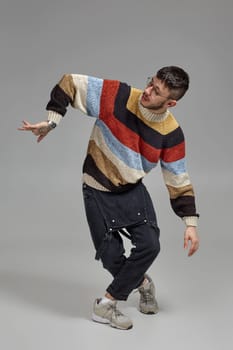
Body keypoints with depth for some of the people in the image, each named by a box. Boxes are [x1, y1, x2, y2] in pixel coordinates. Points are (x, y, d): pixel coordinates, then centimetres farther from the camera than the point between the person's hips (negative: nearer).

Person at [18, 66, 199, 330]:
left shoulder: (171, 133, -16)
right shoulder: (117, 97, -22)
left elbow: (179, 181, -6)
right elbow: (70, 83, -15)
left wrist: (190, 222, -10)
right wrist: (51, 121, -23)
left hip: (133, 191, 2)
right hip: (98, 192, -2)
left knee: (150, 246, -12)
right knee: (111, 256, -4)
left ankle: (106, 305, 7)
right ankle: (142, 284, 31)